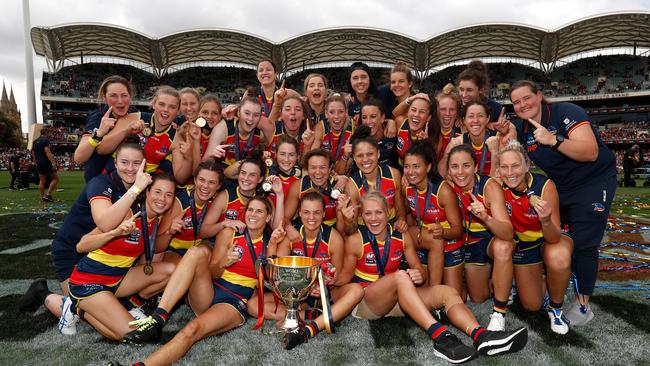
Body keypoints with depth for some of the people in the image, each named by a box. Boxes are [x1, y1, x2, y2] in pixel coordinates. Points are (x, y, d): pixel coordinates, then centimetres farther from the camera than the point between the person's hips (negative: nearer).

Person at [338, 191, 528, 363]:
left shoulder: (402, 236, 2)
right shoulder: (355, 240, -9)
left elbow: (420, 271, 5)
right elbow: (345, 278, -4)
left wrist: (419, 275, -16)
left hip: (395, 300, 5)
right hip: (364, 303, -5)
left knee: (446, 292, -17)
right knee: (400, 276, -35)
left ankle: (481, 336, -39)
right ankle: (440, 336, -44)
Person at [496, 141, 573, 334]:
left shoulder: (545, 186, -29)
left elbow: (554, 238, -28)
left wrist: (546, 221, -50)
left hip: (549, 240, -2)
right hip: (521, 245, 2)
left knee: (558, 259, -38)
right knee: (532, 306, 3)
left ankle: (556, 307, -8)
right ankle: (541, 275, 36)